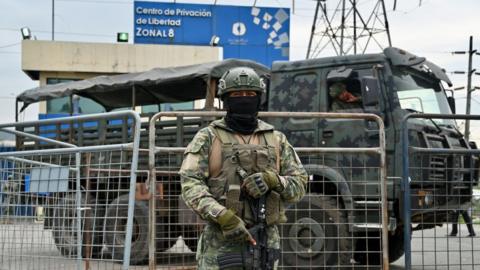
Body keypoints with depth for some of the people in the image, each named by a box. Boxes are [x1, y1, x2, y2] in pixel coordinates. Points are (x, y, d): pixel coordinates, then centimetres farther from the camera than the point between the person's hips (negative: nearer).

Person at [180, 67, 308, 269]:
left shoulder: (276, 140, 12)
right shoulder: (208, 138, 2)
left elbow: (299, 185, 9)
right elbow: (190, 184, -9)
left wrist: (271, 180, -13)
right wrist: (224, 217, -22)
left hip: (265, 240, 3)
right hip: (222, 241, -3)